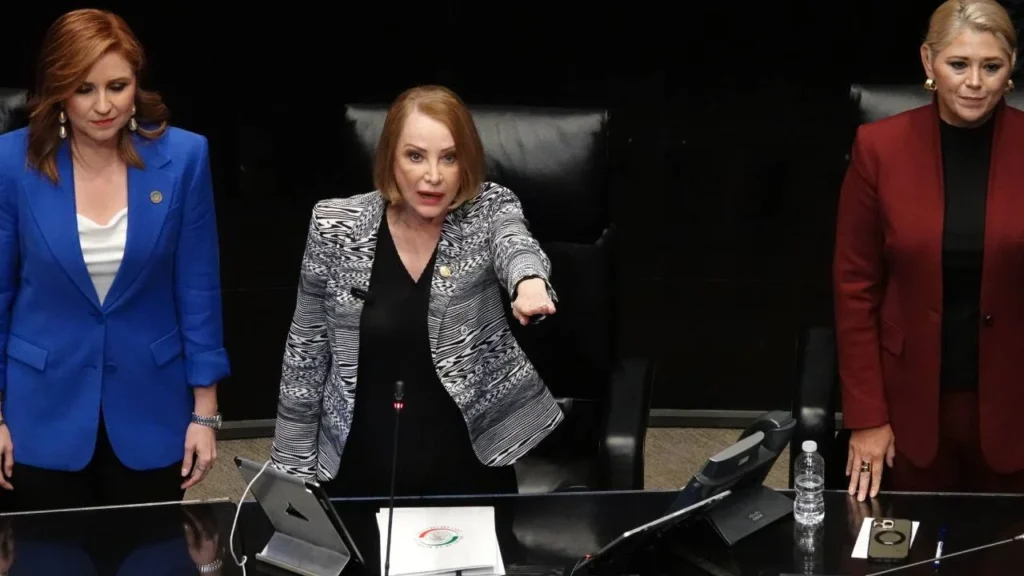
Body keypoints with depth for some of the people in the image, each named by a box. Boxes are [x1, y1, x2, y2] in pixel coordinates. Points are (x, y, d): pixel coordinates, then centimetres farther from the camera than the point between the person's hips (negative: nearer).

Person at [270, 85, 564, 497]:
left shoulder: (489, 209, -7)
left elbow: (515, 245, -31)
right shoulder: (335, 228, -6)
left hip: (468, 466, 0)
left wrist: (529, 281, -55)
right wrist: (294, 469, 3)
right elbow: (306, 351, 2)